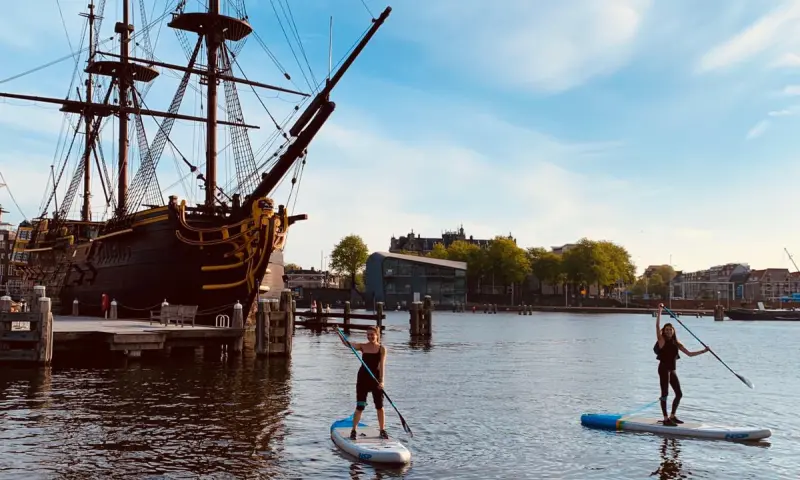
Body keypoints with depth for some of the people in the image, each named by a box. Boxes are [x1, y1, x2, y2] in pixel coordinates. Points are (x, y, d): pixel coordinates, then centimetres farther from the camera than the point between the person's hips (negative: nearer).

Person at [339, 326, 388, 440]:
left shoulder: (382, 349, -3)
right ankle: (353, 431, 11)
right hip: (363, 378, 1)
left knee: (380, 406, 5)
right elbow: (347, 343, -10)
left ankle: (382, 430, 18)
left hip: (376, 379, -1)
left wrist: (381, 380, -22)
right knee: (360, 407, 0)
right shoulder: (362, 346, 2)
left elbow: (382, 365, -12)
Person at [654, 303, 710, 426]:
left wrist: (703, 351, 6)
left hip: (672, 370, 7)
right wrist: (659, 311, -25)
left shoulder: (676, 343, 11)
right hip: (664, 369, -7)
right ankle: (666, 419, -4)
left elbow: (689, 354, 15)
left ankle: (672, 416, 25)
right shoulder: (661, 340, -6)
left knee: (679, 394, 11)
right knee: (665, 393, -8)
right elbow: (657, 326, -20)